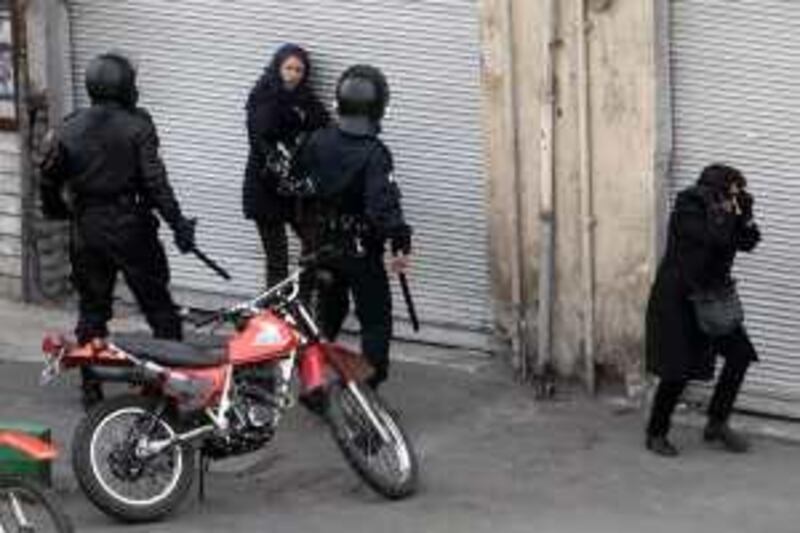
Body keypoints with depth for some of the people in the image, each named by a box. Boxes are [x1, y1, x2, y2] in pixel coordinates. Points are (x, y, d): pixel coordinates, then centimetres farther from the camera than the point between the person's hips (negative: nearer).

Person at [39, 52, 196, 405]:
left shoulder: (69, 130, 3)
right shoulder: (136, 127, -10)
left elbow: (49, 178, 6)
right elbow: (155, 180, -15)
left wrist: (57, 211, 23)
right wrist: (178, 223, -12)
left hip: (86, 228, 4)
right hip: (130, 226, -4)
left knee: (92, 309, 11)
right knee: (157, 304, 5)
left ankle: (91, 383, 11)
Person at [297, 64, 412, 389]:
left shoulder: (318, 143, -1)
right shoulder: (374, 154, -20)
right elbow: (384, 203, -28)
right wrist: (400, 243, -28)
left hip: (324, 245, 6)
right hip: (362, 251, -6)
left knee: (328, 314, 21)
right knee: (375, 320, 1)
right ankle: (369, 389, -4)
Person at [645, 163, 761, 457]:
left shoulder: (718, 211, 4)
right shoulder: (687, 210, -18)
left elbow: (747, 242, 3)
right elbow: (716, 237, -33)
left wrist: (745, 214, -10)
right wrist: (728, 210, -19)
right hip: (676, 301, -8)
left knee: (740, 353, -1)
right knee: (678, 370, -6)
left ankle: (716, 424, 11)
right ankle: (656, 434, 11)